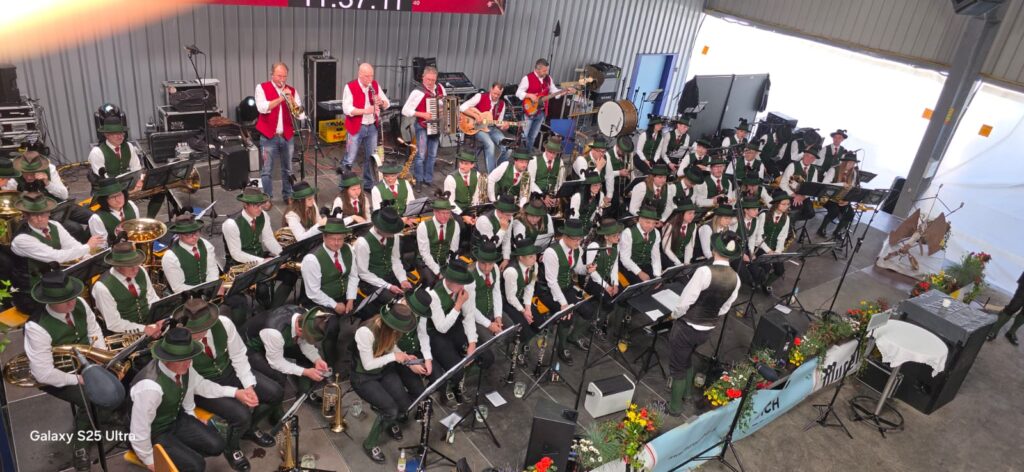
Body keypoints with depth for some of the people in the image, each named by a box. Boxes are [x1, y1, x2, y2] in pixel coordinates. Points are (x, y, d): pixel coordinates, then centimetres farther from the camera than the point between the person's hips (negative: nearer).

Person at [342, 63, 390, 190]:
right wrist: (365, 110, -30)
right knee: (349, 159, -1)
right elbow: (346, 109, -20)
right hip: (356, 127, -5)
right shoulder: (350, 87, -11)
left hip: (372, 127, 5)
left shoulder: (375, 85, 4)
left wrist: (381, 102, -17)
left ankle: (368, 184, 25)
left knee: (371, 157, 12)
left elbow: (387, 103, 6)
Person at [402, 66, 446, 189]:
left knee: (432, 155, 12)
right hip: (423, 127, -5)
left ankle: (428, 179, 23)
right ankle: (418, 181, 7)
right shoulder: (418, 92, -16)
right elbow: (405, 110, -18)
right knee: (421, 155, -4)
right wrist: (422, 114, -23)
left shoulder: (440, 88, 0)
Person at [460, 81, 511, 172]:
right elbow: (462, 107, -13)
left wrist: (504, 126, -10)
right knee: (490, 145, -32)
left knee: (506, 146, -18)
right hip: (477, 128, -5)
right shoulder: (480, 97, -7)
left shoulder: (502, 104, 7)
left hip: (492, 128, 5)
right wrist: (476, 116, -22)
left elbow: (498, 123, 13)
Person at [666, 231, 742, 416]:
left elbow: (686, 301, -23)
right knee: (688, 358, 31)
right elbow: (724, 308, 3)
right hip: (707, 330, 6)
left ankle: (675, 406, 26)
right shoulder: (735, 279, -7)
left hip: (686, 327, -6)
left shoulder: (705, 271, -28)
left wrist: (674, 315, -5)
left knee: (678, 366, 13)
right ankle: (685, 393, 49)